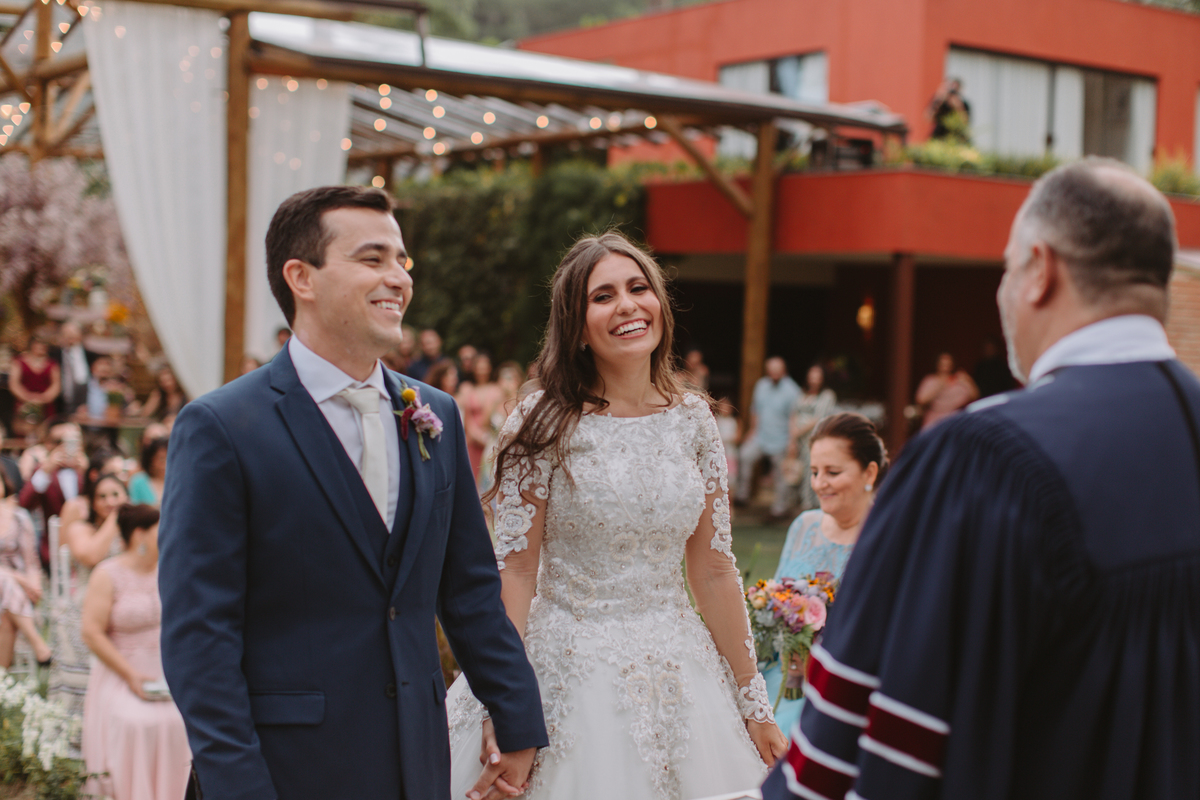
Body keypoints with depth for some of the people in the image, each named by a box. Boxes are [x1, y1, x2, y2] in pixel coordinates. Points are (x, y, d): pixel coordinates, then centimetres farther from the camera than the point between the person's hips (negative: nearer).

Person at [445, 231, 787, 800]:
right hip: (570, 677, -3)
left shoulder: (692, 420, 2)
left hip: (678, 674, 4)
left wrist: (753, 702, 7)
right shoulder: (545, 425, -9)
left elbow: (713, 569, 6)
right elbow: (515, 568, -10)